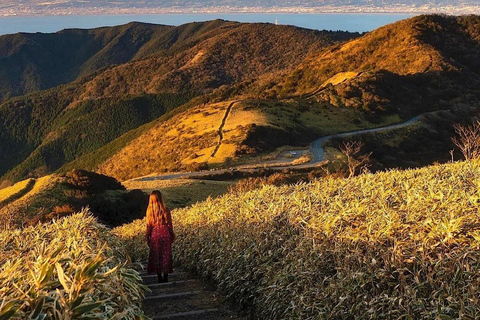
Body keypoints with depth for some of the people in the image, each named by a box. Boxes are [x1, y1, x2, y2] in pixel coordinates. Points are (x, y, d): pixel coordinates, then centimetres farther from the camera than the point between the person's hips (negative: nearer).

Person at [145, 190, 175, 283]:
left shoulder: (150, 211, -6)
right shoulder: (166, 210, -8)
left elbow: (149, 225, -2)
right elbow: (169, 224, -3)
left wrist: (147, 237, 8)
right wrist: (172, 235, 9)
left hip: (155, 234, 1)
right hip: (165, 234, -1)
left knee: (156, 255, 10)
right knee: (166, 255, 8)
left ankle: (159, 277, 12)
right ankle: (165, 277, 10)